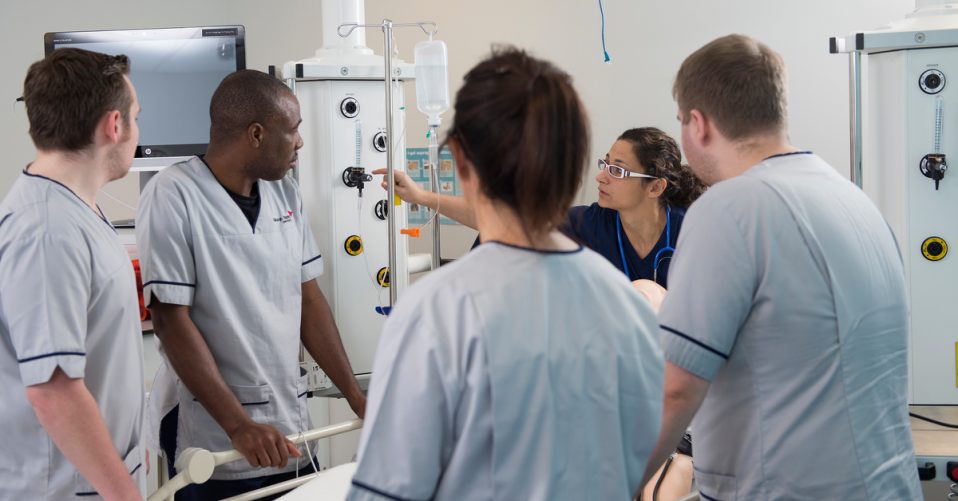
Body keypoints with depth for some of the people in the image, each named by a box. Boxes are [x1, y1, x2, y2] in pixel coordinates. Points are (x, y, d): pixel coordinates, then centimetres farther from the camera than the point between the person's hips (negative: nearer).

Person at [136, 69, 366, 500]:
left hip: (290, 433, 6)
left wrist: (355, 395, 7)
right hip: (218, 442, -6)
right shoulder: (173, 196, -12)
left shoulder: (285, 193, 7)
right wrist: (238, 425, -19)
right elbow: (171, 319, -14)